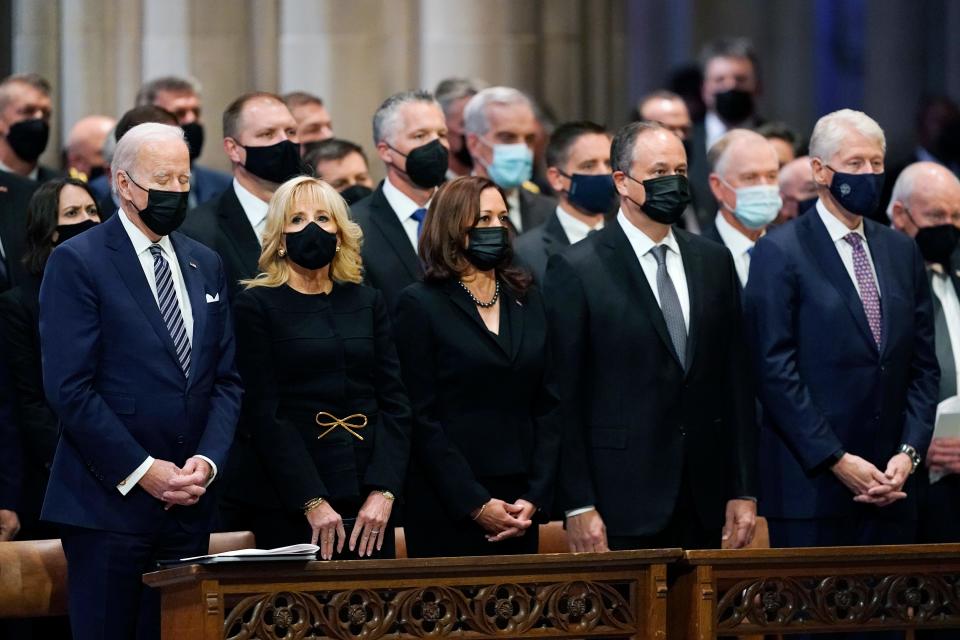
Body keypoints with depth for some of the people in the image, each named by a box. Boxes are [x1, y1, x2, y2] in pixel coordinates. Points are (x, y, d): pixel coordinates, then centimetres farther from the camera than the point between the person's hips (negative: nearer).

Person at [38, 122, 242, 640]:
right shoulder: (76, 262, -4)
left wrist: (207, 460, -4)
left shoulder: (205, 266, 15)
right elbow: (69, 388, -11)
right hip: (109, 501, -5)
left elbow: (225, 380, 14)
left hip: (188, 502, 5)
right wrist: (141, 471, -14)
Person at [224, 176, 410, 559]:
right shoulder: (257, 305, 0)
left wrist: (383, 492, -7)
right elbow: (263, 413, -7)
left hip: (368, 502, 4)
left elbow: (394, 404, 7)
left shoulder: (368, 303, 12)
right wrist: (312, 502, -15)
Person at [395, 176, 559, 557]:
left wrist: (535, 498, -4)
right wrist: (475, 505, -14)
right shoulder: (420, 304, -2)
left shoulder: (527, 302, 13)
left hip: (520, 510, 4)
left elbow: (545, 407, 9)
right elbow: (422, 419, -8)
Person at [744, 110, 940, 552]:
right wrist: (837, 461, -13)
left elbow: (923, 366, 14)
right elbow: (774, 370, -9)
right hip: (811, 484, -5)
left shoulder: (902, 252, 15)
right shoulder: (779, 253, -3)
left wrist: (909, 452, -1)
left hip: (891, 487, 5)